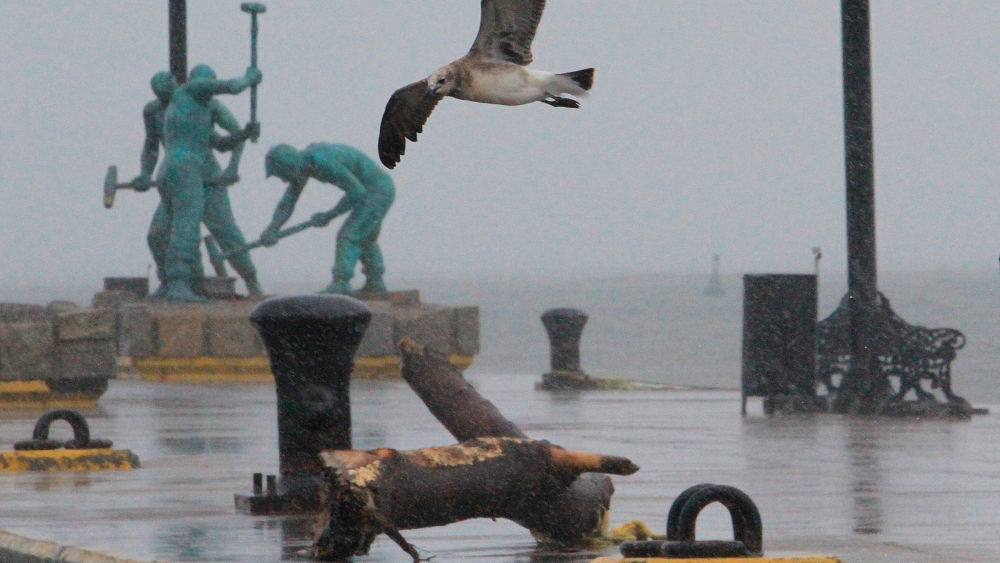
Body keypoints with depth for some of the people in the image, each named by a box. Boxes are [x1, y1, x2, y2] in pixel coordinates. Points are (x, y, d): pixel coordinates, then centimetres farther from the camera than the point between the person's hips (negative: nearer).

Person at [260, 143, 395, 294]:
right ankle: (375, 283, 29)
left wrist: (329, 215, -17)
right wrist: (272, 228, -10)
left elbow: (357, 192, -26)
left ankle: (341, 285, -10)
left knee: (348, 236, -11)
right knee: (365, 239, 22)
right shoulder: (303, 161, 1)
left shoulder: (324, 163, -29)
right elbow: (288, 200, 3)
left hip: (377, 192, -10)